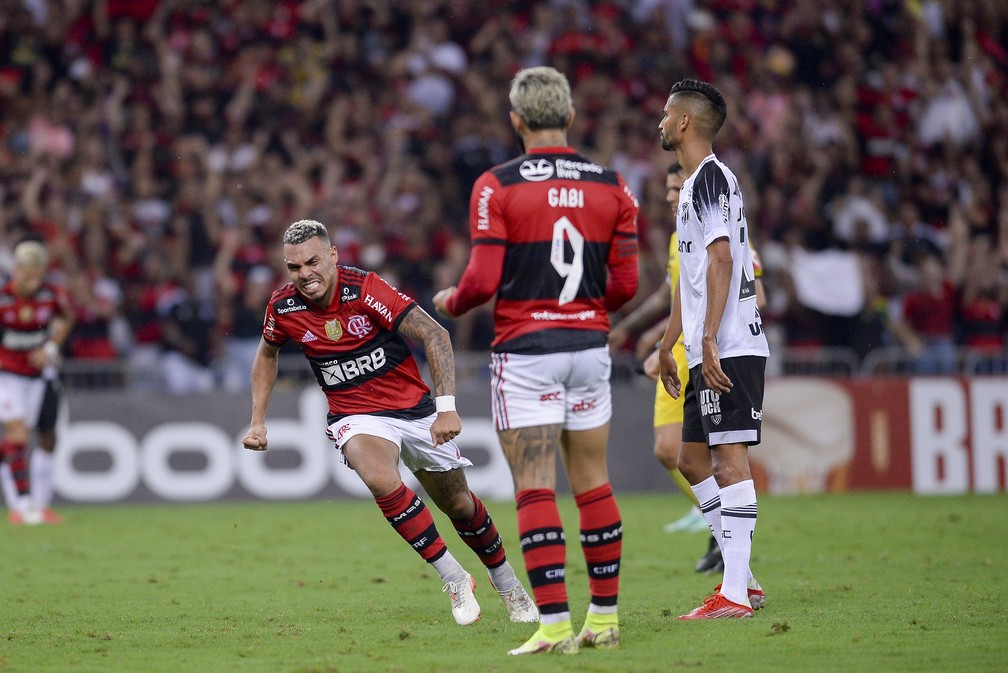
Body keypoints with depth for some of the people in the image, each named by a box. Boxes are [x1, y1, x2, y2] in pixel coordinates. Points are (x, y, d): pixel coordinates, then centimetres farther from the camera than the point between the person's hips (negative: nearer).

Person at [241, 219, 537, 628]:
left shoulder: (364, 289, -22)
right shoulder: (283, 307, -10)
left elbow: (434, 335, -22)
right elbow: (267, 353, 14)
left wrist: (446, 406, -30)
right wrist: (258, 420, 7)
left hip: (416, 409, -1)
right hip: (356, 418, 1)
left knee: (458, 504, 10)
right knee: (381, 480, -31)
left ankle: (506, 583, 38)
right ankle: (453, 578, -17)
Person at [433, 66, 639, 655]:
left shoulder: (496, 186, -8)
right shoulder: (612, 187, 3)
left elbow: (483, 280, -12)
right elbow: (625, 283, 3)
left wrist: (450, 303, 10)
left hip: (526, 350, -4)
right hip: (589, 344, 4)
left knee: (535, 489, -4)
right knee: (593, 482, 11)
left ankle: (556, 623, -10)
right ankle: (606, 617, 15)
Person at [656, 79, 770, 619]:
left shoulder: (712, 178, -10)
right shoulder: (694, 185, 21)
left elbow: (721, 259, -20)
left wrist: (709, 339, -25)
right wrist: (668, 345, 30)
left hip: (729, 348, -10)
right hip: (707, 351, 10)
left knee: (729, 458, -10)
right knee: (694, 459, 13)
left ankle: (734, 594, -11)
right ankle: (742, 579, 16)